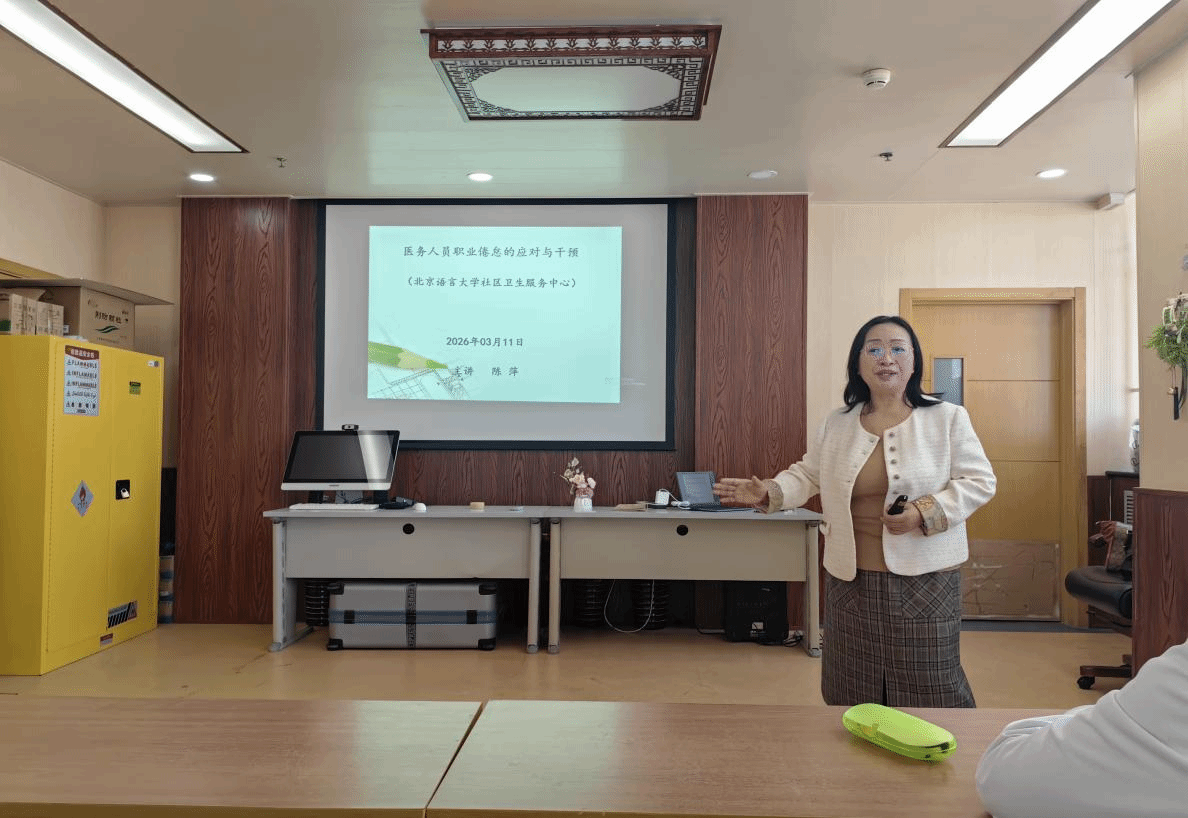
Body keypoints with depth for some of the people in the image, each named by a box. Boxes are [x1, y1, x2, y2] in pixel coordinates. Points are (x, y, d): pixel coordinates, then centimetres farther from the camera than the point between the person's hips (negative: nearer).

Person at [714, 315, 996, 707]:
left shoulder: (948, 418, -1)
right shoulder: (835, 425, 8)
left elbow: (979, 481, -2)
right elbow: (807, 476, 14)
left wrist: (924, 513, -16)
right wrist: (767, 493, -5)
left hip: (925, 578, -3)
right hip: (850, 579, 3)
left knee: (929, 687, 6)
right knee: (852, 691, 12)